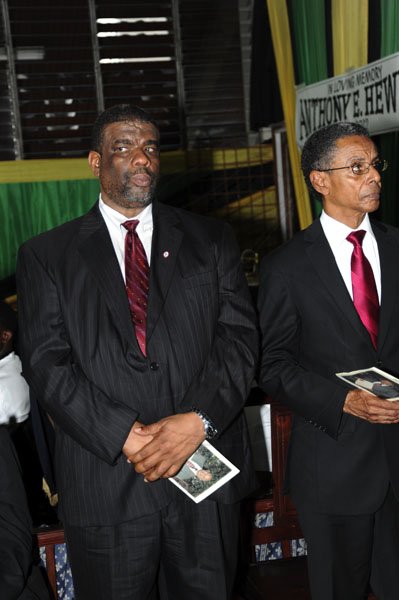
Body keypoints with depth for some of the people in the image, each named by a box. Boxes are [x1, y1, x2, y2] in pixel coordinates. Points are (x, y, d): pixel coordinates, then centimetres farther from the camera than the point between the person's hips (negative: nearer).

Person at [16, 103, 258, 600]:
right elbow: (47, 363, -5)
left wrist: (199, 420, -16)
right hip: (104, 485, -1)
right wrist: (126, 436, -16)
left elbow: (239, 336, -1)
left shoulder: (210, 240, 8)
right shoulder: (46, 256, 4)